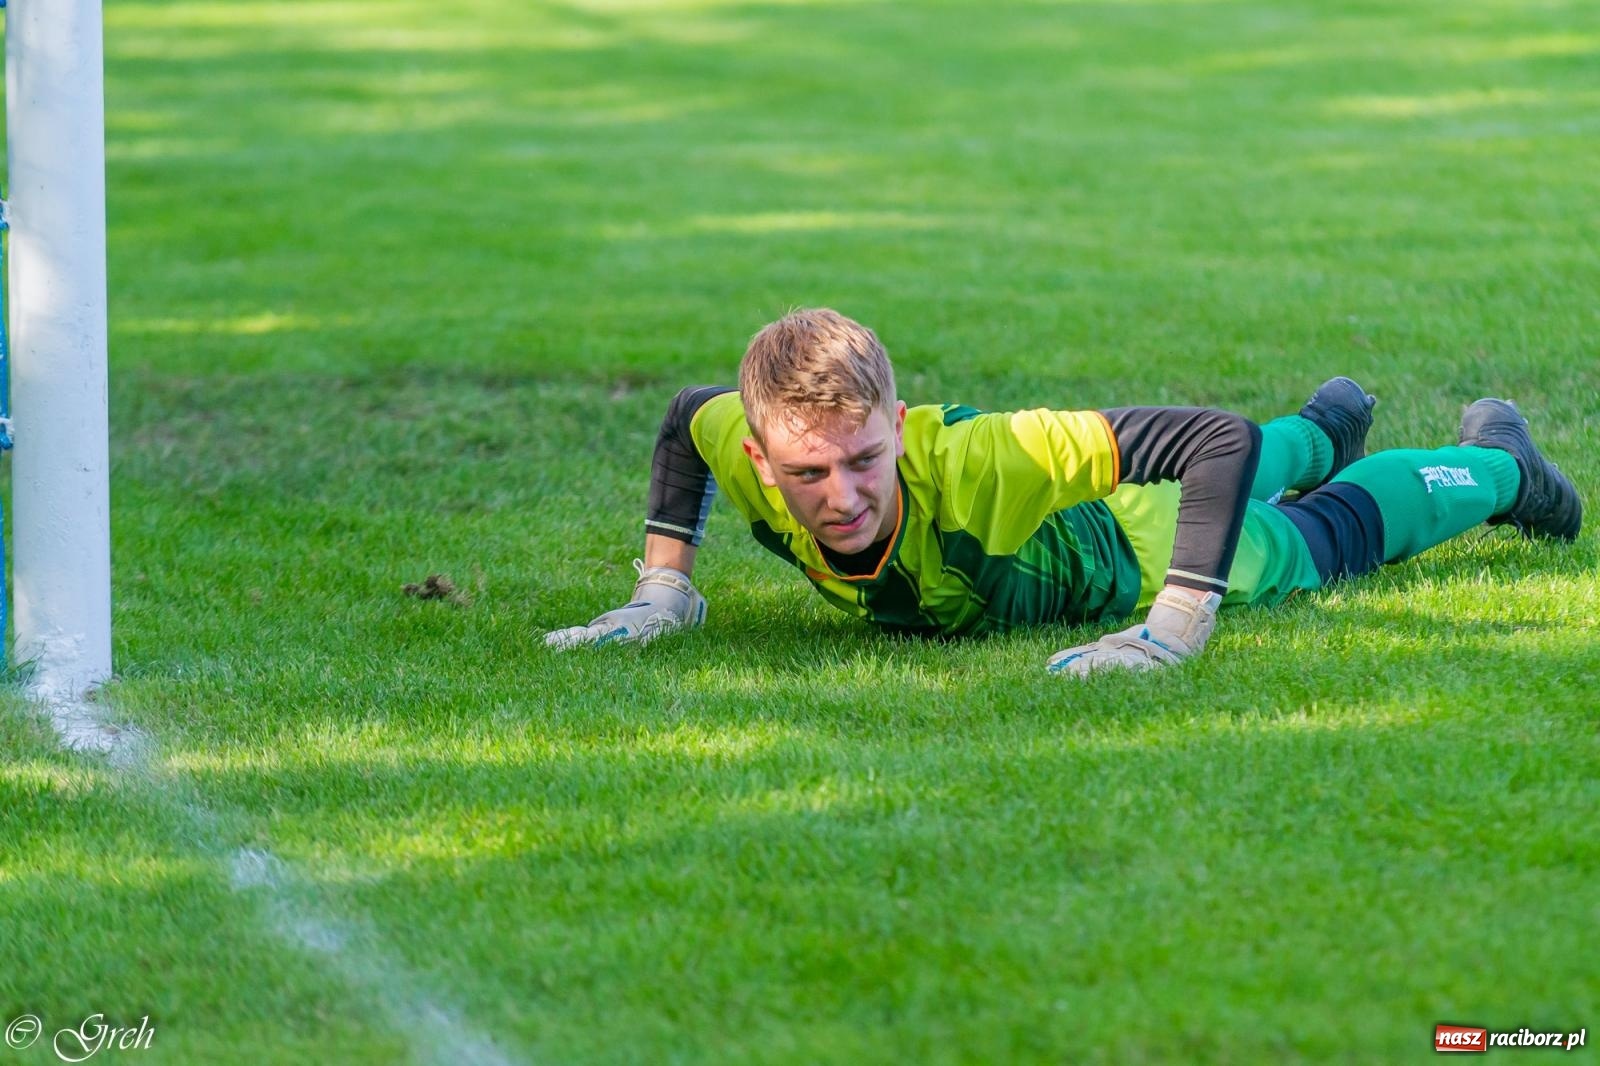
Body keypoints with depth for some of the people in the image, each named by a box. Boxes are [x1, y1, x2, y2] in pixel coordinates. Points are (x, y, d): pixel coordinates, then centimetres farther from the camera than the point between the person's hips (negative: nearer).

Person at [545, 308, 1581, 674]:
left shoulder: (973, 464, -52)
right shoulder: (743, 449, -38)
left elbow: (1223, 440, -51)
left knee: (1330, 534, 29)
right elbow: (685, 418, -11)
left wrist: (1176, 628, -55)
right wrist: (662, 590, -17)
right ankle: (1327, 426, 74)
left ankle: (1496, 461, 59)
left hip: (1149, 540, -5)